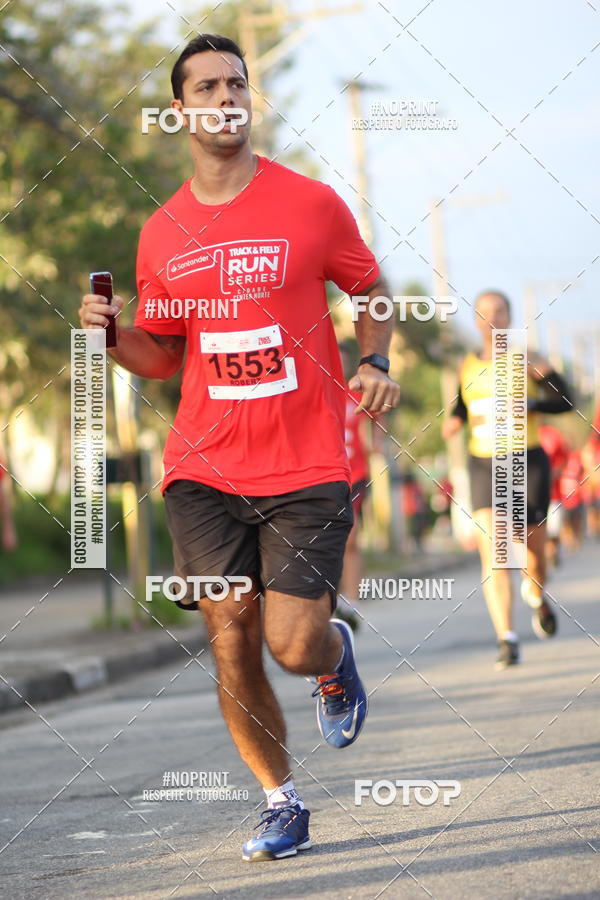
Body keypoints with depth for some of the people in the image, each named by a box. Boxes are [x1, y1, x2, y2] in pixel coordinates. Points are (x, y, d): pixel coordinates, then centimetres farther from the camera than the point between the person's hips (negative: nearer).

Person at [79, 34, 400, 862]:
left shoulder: (311, 204, -1)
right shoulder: (162, 234, 7)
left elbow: (370, 289, 14)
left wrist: (376, 362, -4)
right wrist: (112, 334, -4)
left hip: (306, 467, -2)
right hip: (204, 470, 2)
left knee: (295, 646, -10)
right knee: (232, 647, -2)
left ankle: (338, 657, 28)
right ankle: (282, 803, 17)